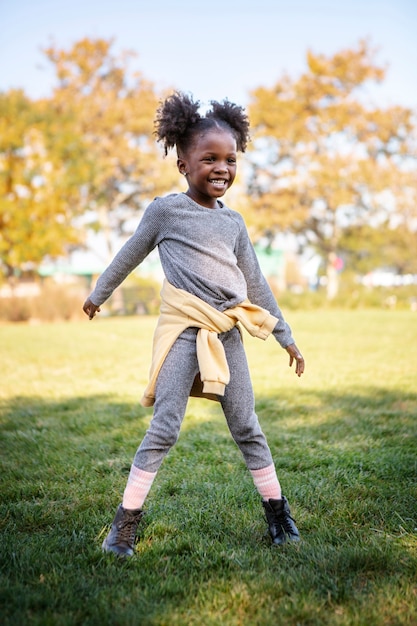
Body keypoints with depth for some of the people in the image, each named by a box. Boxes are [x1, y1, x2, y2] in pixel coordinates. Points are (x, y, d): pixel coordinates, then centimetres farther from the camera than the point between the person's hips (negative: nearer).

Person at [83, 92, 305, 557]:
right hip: (184, 332, -4)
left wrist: (285, 336, 16)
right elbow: (130, 254, 12)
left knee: (247, 427, 10)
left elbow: (256, 283, 16)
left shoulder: (233, 221, 11)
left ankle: (277, 512, 20)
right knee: (164, 429, -6)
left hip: (229, 334, 4)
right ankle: (125, 521, 4)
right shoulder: (166, 209, -1)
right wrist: (98, 293, 22)